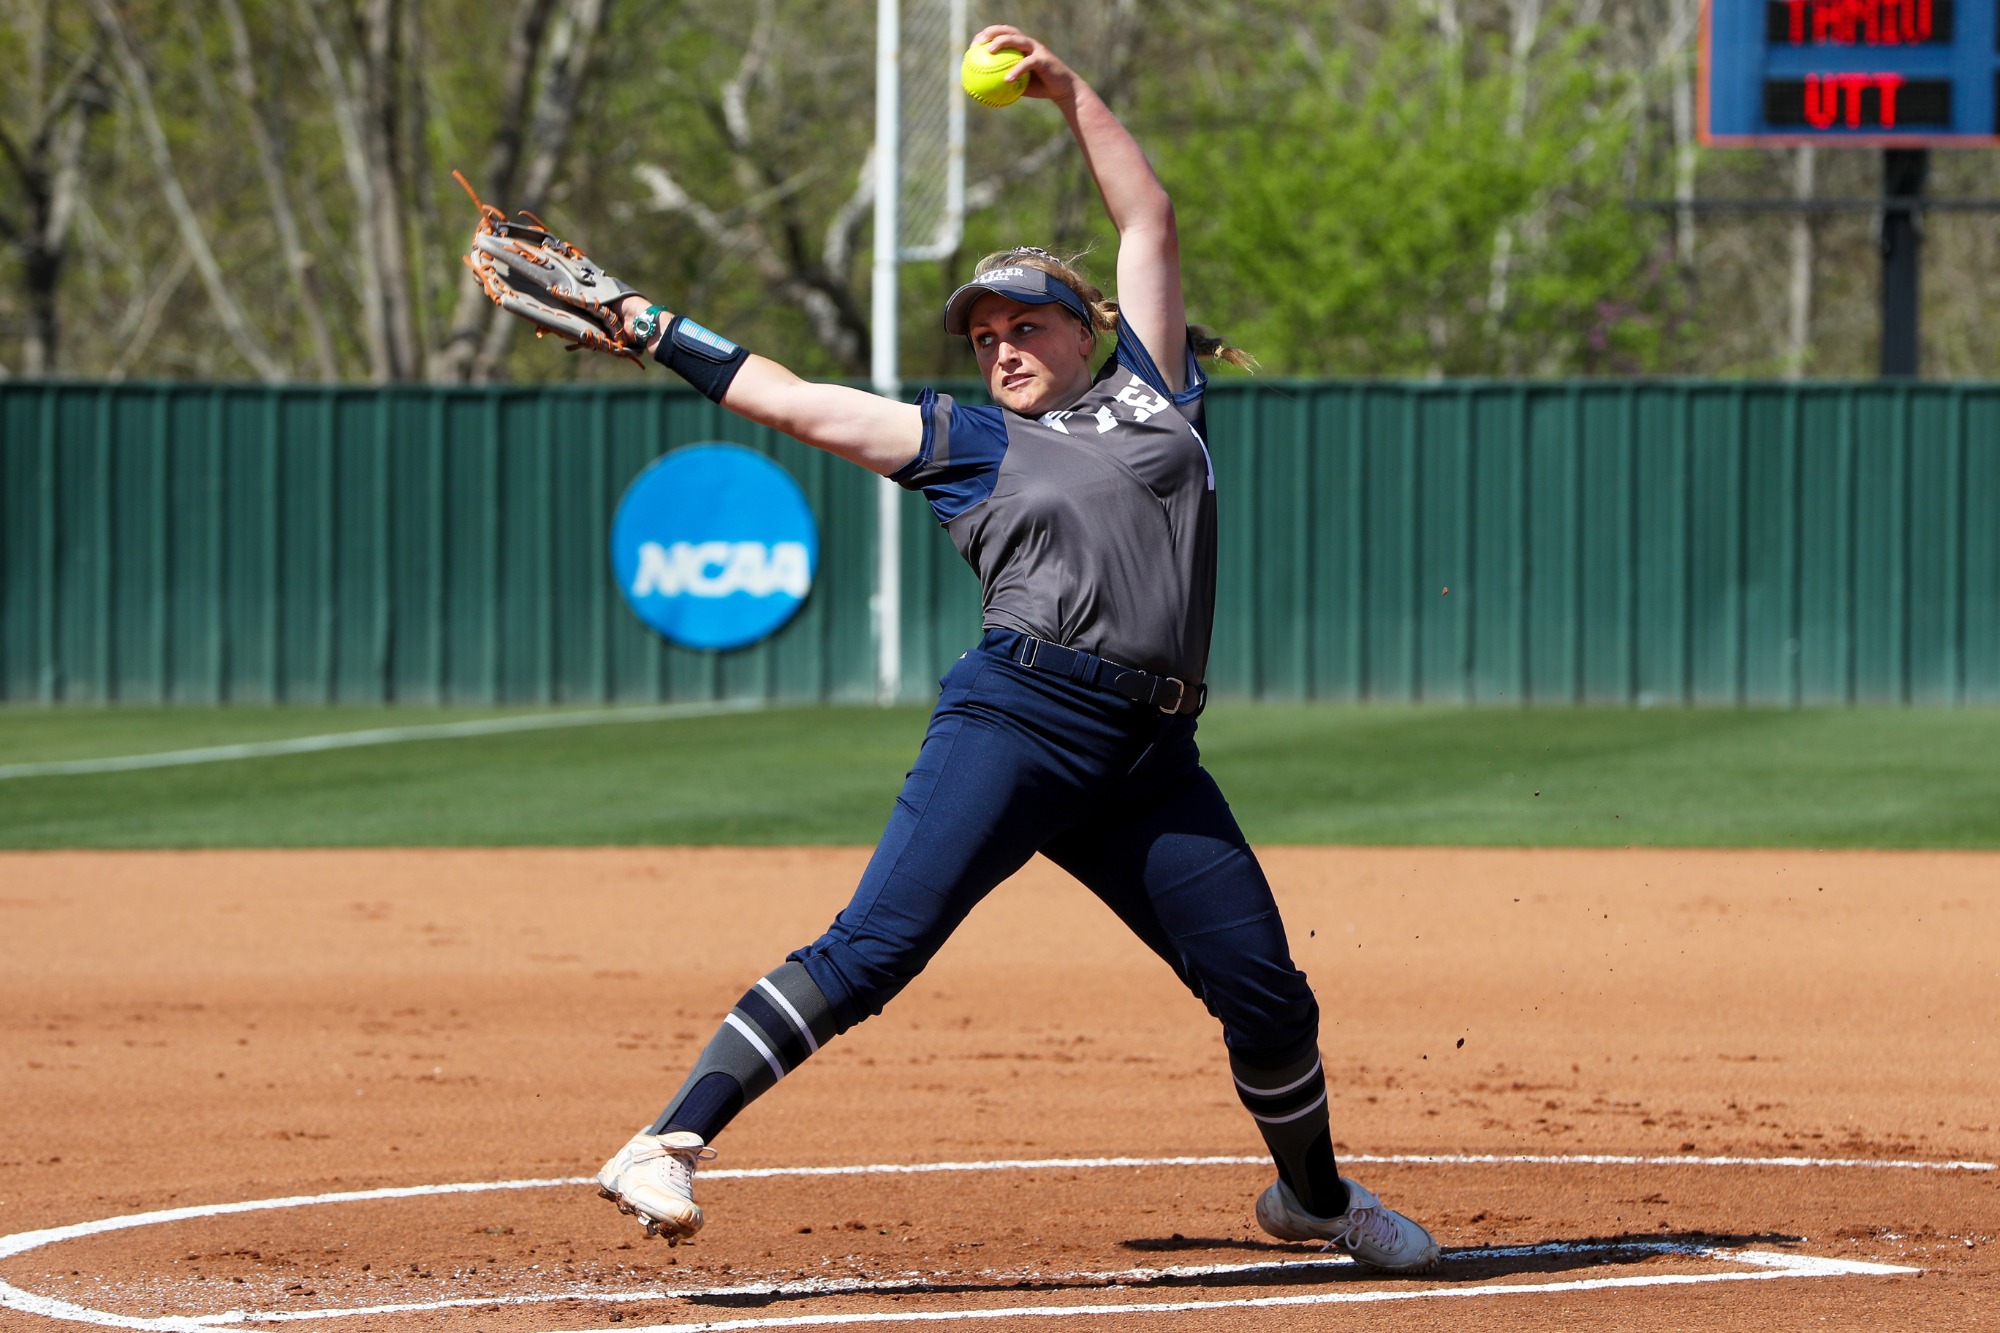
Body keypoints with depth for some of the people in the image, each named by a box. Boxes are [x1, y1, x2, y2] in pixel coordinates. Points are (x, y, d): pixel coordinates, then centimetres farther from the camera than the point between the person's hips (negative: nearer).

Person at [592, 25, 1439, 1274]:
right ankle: (669, 1145, -22)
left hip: (1150, 758, 3)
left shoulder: (1149, 391, 20)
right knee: (874, 947, -17)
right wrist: (651, 328, 14)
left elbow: (1151, 221, 20)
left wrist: (1069, 90, 15)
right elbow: (797, 402, 15)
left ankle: (1314, 1193, 29)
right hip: (1018, 716, -3)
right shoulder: (970, 441, 15)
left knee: (1269, 996, 3)